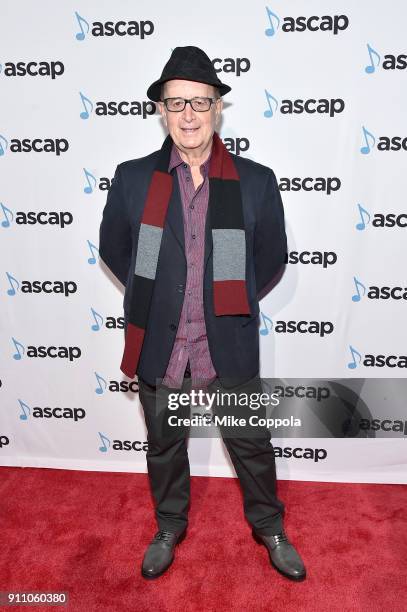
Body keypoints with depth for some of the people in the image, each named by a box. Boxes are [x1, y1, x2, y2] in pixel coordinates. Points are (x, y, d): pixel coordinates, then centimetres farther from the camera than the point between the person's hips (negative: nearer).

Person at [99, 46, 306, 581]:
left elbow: (271, 258, 4)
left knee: (251, 444, 17)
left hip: (230, 351, 0)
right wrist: (155, 299, 7)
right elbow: (113, 249, 8)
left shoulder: (256, 182, -6)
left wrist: (232, 305, 8)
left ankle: (269, 527, 46)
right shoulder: (132, 178, -5)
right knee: (164, 447, 21)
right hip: (158, 350, 1)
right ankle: (170, 527, 50)